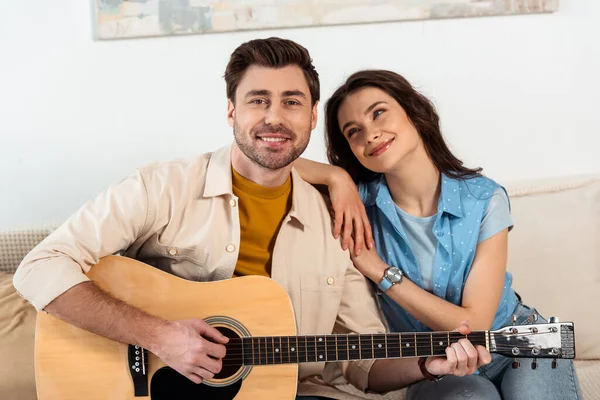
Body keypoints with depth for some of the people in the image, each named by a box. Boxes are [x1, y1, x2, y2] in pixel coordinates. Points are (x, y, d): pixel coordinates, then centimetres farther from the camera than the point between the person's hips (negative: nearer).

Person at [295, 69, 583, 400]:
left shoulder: (485, 199, -14)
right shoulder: (360, 202, -12)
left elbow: (474, 325, -16)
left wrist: (381, 272, -21)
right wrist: (337, 176, -27)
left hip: (519, 346, 1)